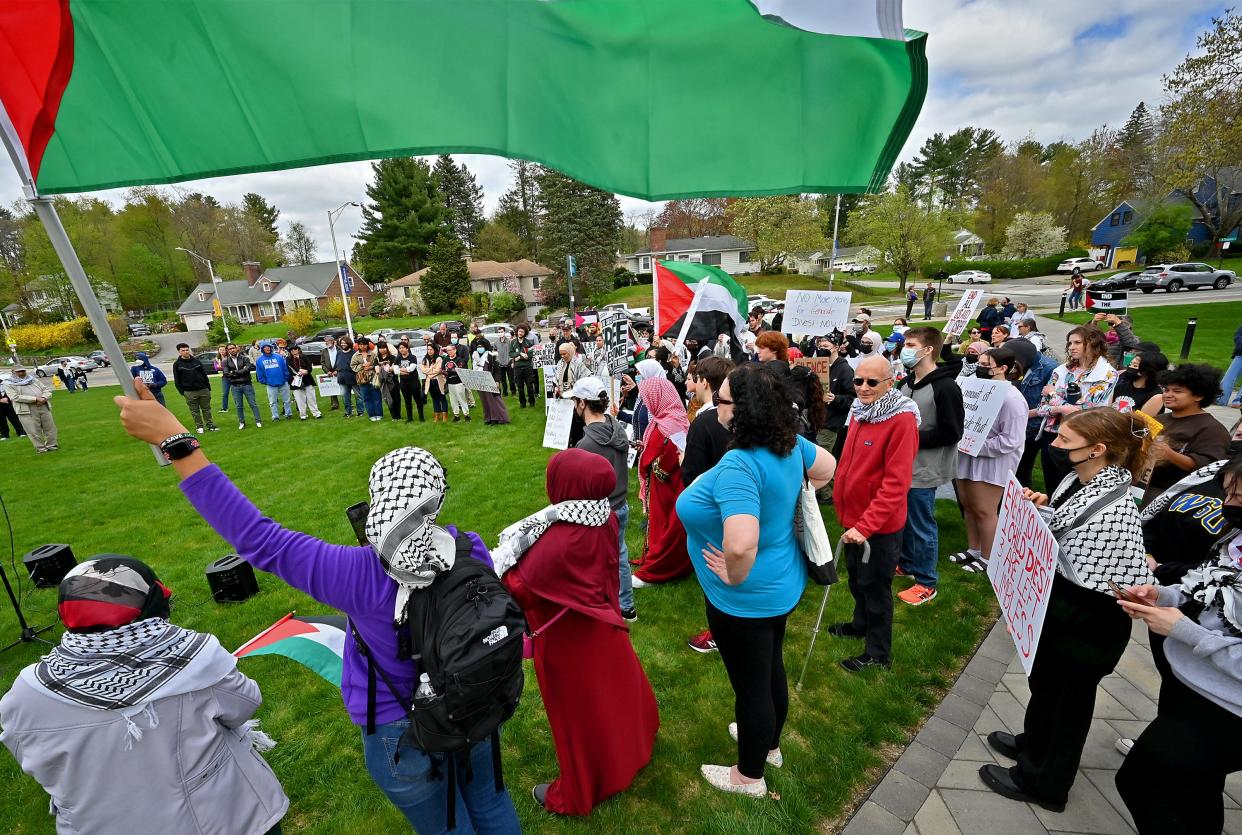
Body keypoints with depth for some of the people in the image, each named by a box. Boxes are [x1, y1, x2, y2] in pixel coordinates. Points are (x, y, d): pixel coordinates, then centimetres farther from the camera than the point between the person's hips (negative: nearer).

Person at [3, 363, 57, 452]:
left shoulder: (33, 379, 16)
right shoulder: (9, 383, 3)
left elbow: (46, 389, 12)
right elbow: (16, 397, -10)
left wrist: (43, 398, -9)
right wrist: (36, 399, -17)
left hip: (44, 407, 4)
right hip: (27, 410, -4)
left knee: (50, 428, 6)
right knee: (34, 431, -3)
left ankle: (52, 445, 17)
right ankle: (40, 448, 5)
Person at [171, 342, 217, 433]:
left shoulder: (196, 360, 7)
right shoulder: (177, 364, 0)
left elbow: (204, 374, 11)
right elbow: (177, 380, 1)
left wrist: (208, 387, 7)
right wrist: (182, 392, -4)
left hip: (203, 390, 2)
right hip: (189, 392, -2)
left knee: (206, 409, 8)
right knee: (195, 411, 5)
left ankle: (210, 425, 14)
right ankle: (200, 426, 13)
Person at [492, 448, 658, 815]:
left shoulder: (558, 543, -39)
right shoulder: (605, 519, -15)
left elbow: (520, 590, -28)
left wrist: (500, 563, -13)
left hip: (569, 641, -7)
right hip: (601, 625, 7)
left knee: (578, 713, 16)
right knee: (613, 689, 32)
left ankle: (577, 794, 42)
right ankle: (632, 741, 61)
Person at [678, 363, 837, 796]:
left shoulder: (739, 465, -35)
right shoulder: (789, 444, -8)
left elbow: (741, 546, -45)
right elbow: (827, 467, 12)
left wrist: (735, 578, -24)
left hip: (746, 597, -8)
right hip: (780, 583, 9)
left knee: (751, 686, 15)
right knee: (771, 669, 29)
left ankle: (749, 776, 42)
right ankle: (769, 744, 55)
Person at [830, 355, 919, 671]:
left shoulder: (902, 419, -21)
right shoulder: (860, 411, 4)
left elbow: (896, 482, -25)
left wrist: (866, 525, -28)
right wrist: (845, 511, 12)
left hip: (880, 525, -7)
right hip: (854, 518, 7)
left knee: (875, 585, 10)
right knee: (856, 577, 26)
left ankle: (878, 653, 31)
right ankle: (861, 623, 50)